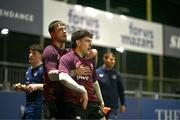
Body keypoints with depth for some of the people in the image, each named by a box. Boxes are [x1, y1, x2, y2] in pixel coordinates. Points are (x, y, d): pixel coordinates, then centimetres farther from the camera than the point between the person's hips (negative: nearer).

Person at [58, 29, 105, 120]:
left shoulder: (90, 61, 19)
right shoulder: (67, 58, -5)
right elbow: (63, 77, -24)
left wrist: (101, 100, 31)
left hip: (92, 102, 8)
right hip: (74, 104, -7)